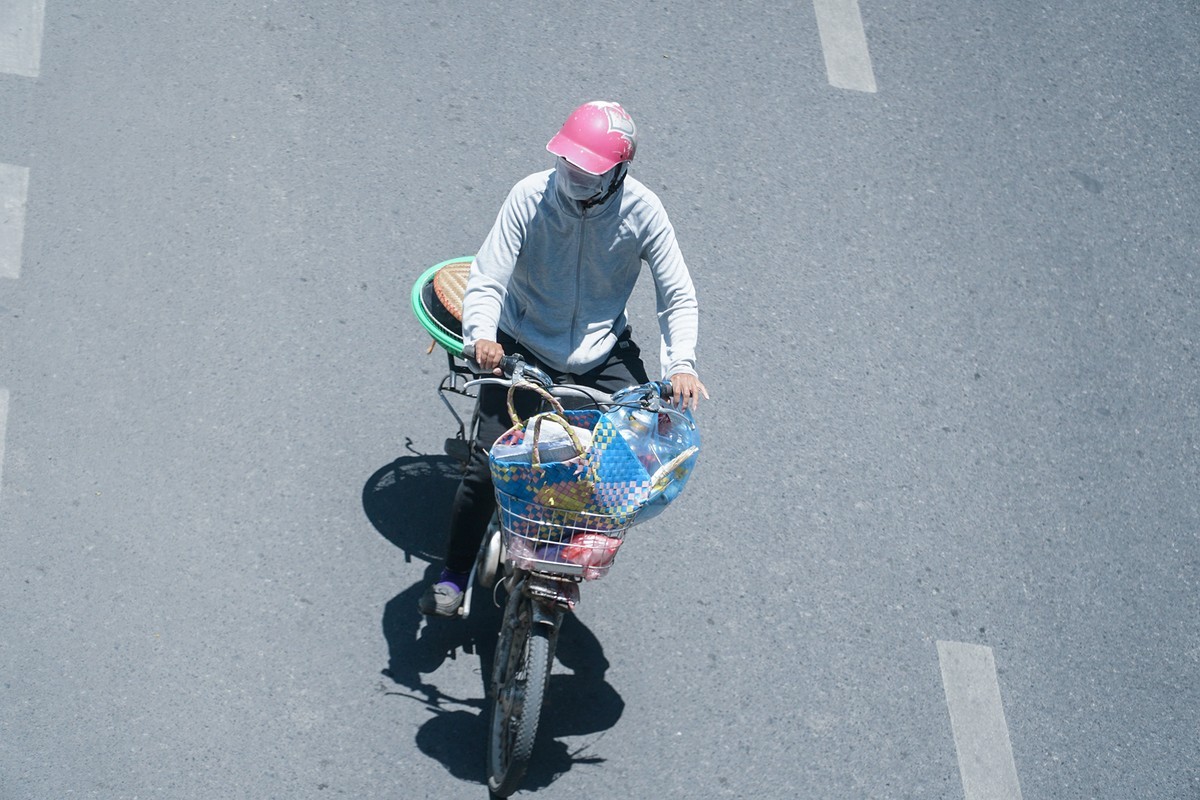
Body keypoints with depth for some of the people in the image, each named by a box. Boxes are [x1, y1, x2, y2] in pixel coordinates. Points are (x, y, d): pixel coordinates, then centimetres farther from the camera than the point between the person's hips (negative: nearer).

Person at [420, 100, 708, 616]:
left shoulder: (642, 212, -12)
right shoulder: (530, 197, -16)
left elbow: (678, 296, -7)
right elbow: (486, 278, -18)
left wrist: (680, 364, -24)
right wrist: (481, 334, -39)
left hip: (605, 353, 2)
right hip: (525, 347, -2)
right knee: (487, 463, -16)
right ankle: (453, 575, 3)